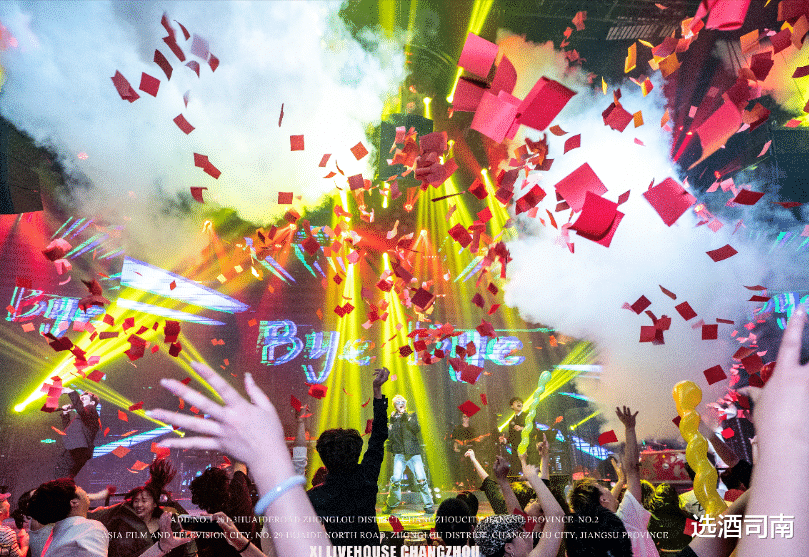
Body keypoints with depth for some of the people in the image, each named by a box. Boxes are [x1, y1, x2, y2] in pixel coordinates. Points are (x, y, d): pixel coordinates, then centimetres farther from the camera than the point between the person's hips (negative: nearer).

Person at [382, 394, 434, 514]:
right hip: (399, 454, 0)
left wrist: (407, 419, -18)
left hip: (413, 453, 0)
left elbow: (417, 429, -7)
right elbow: (389, 436, 2)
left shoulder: (412, 415, 9)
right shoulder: (393, 418, 10)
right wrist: (393, 422, -10)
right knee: (395, 480, -9)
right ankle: (391, 505, 11)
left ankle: (429, 505, 4)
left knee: (421, 480, -9)